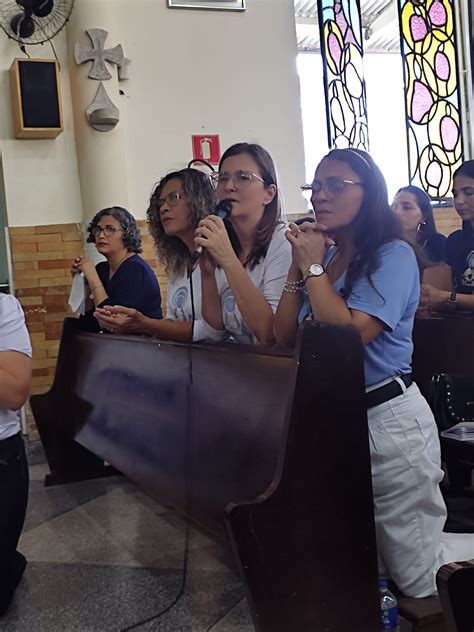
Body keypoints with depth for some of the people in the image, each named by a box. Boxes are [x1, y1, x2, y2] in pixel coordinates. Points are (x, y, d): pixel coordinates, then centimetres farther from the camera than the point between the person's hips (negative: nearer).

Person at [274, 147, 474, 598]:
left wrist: (314, 266, -15)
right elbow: (284, 337, 3)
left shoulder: (392, 256, -13)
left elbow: (350, 334, -27)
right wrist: (298, 267, -5)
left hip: (387, 421, -7)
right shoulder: (322, 255, 7)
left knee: (419, 581, 6)